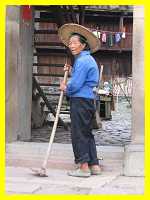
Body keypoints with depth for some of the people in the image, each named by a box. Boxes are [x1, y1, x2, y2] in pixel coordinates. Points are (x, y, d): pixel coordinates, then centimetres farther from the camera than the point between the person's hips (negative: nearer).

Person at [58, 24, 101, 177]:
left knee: (79, 133, -4)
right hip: (88, 100, 10)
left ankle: (84, 167, -1)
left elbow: (76, 85, -19)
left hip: (80, 101, -10)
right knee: (86, 133, 14)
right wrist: (71, 71, 14)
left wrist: (66, 88, 0)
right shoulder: (88, 59, 18)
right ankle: (94, 165, 17)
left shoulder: (83, 61, -15)